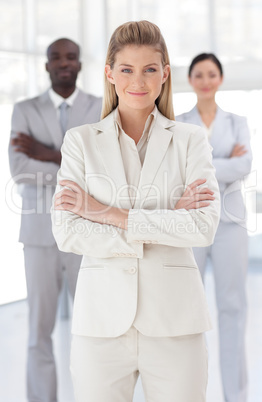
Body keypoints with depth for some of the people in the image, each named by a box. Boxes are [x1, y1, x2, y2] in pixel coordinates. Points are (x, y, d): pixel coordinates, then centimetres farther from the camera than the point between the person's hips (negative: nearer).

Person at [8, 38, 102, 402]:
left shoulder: (104, 111, 3)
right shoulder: (25, 111, 3)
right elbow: (20, 171, -12)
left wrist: (48, 154, -16)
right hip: (40, 232, 0)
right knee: (40, 326, 2)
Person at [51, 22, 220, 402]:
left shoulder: (190, 140, 5)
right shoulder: (81, 140, 5)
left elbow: (204, 226, -9)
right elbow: (67, 233, -6)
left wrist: (108, 213, -12)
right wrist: (164, 226, -12)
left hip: (174, 317, 0)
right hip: (103, 316, 0)